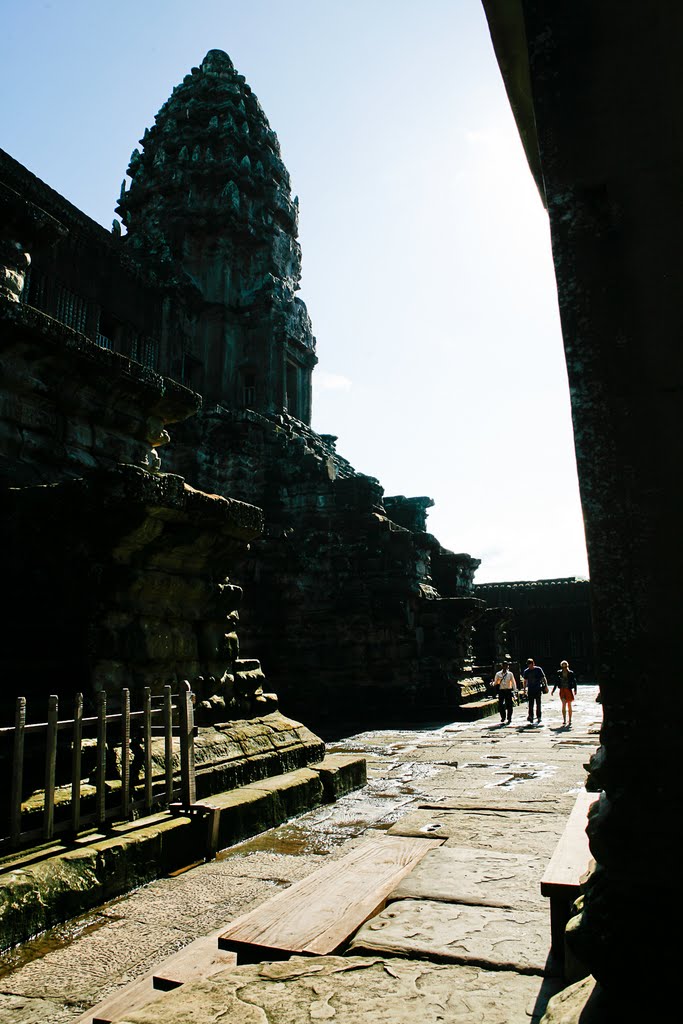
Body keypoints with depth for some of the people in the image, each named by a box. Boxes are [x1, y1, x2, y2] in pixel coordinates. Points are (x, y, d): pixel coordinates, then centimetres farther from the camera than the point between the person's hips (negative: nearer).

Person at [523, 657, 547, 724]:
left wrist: (546, 686, -2)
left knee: (538, 704, 6)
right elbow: (525, 681, 13)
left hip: (538, 689, -1)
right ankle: (531, 716, -8)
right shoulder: (526, 671, 5)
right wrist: (524, 689, 12)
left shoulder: (538, 669, -2)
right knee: (530, 704, -6)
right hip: (530, 690, 1)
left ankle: (538, 717, 15)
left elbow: (543, 678, 3)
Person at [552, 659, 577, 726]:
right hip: (562, 690, 1)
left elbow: (574, 682, 0)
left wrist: (575, 690, -11)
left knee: (569, 706, 6)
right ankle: (564, 720, -9)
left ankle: (570, 720, 16)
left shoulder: (571, 673, -2)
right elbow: (556, 682, 11)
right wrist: (553, 690, 11)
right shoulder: (559, 673, 3)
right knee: (563, 704, -11)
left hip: (569, 690, -1)